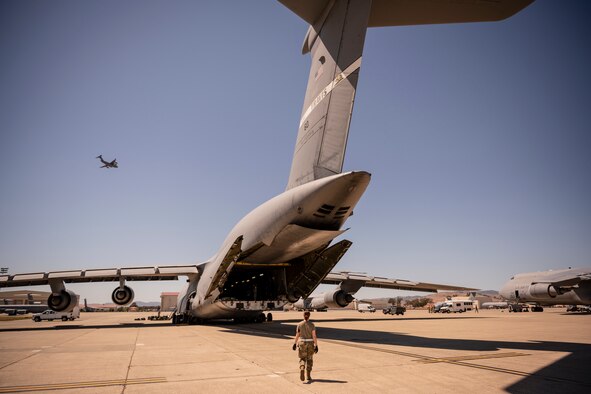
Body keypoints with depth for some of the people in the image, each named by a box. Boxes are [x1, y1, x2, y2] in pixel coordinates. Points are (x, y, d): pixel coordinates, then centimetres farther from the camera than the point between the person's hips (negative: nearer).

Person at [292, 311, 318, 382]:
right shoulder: (312, 325, -8)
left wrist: (295, 344, 9)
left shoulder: (299, 324, -4)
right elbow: (314, 336, -11)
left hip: (302, 343, 0)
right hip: (310, 343, 0)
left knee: (302, 358, 11)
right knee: (309, 359, 16)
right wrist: (316, 346, -9)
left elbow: (297, 335, -1)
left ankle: (302, 369, -18)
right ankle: (308, 375, 17)